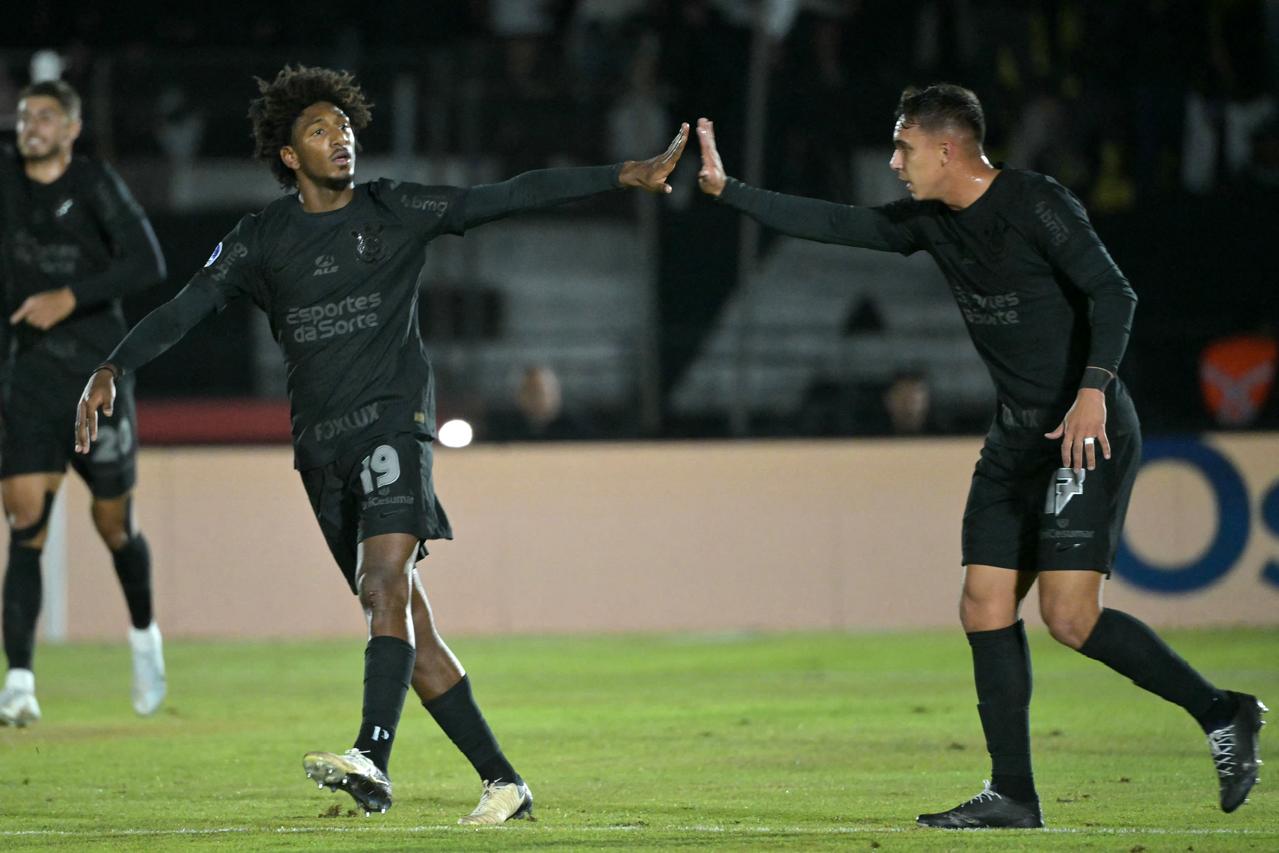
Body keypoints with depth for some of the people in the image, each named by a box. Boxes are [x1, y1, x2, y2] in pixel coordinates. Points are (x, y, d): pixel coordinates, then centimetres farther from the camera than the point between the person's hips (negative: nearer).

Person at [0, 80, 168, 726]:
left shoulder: (95, 184, -8)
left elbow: (146, 262, -15)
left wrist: (70, 298, -22)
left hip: (98, 374, -2)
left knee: (113, 523, 8)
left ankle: (144, 634, 38)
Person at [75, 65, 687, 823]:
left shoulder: (396, 211, 3)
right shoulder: (263, 240, 9)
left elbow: (510, 197, 1)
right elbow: (186, 308, 5)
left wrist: (624, 176, -4)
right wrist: (112, 371, -9)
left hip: (391, 424, -4)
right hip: (322, 447, 4)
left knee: (385, 583, -24)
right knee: (405, 622, 2)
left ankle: (373, 757, -37)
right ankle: (502, 782, 7)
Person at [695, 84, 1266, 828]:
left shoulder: (1038, 204, -14)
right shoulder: (930, 222, 10)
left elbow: (1114, 294, -20)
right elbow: (831, 223, 15)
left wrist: (1093, 389, -32)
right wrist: (728, 190, 12)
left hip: (1087, 431, -9)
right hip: (1018, 436, 9)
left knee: (1070, 617, -16)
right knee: (985, 608, 2)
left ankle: (1221, 712, 0)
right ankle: (1013, 796, 7)